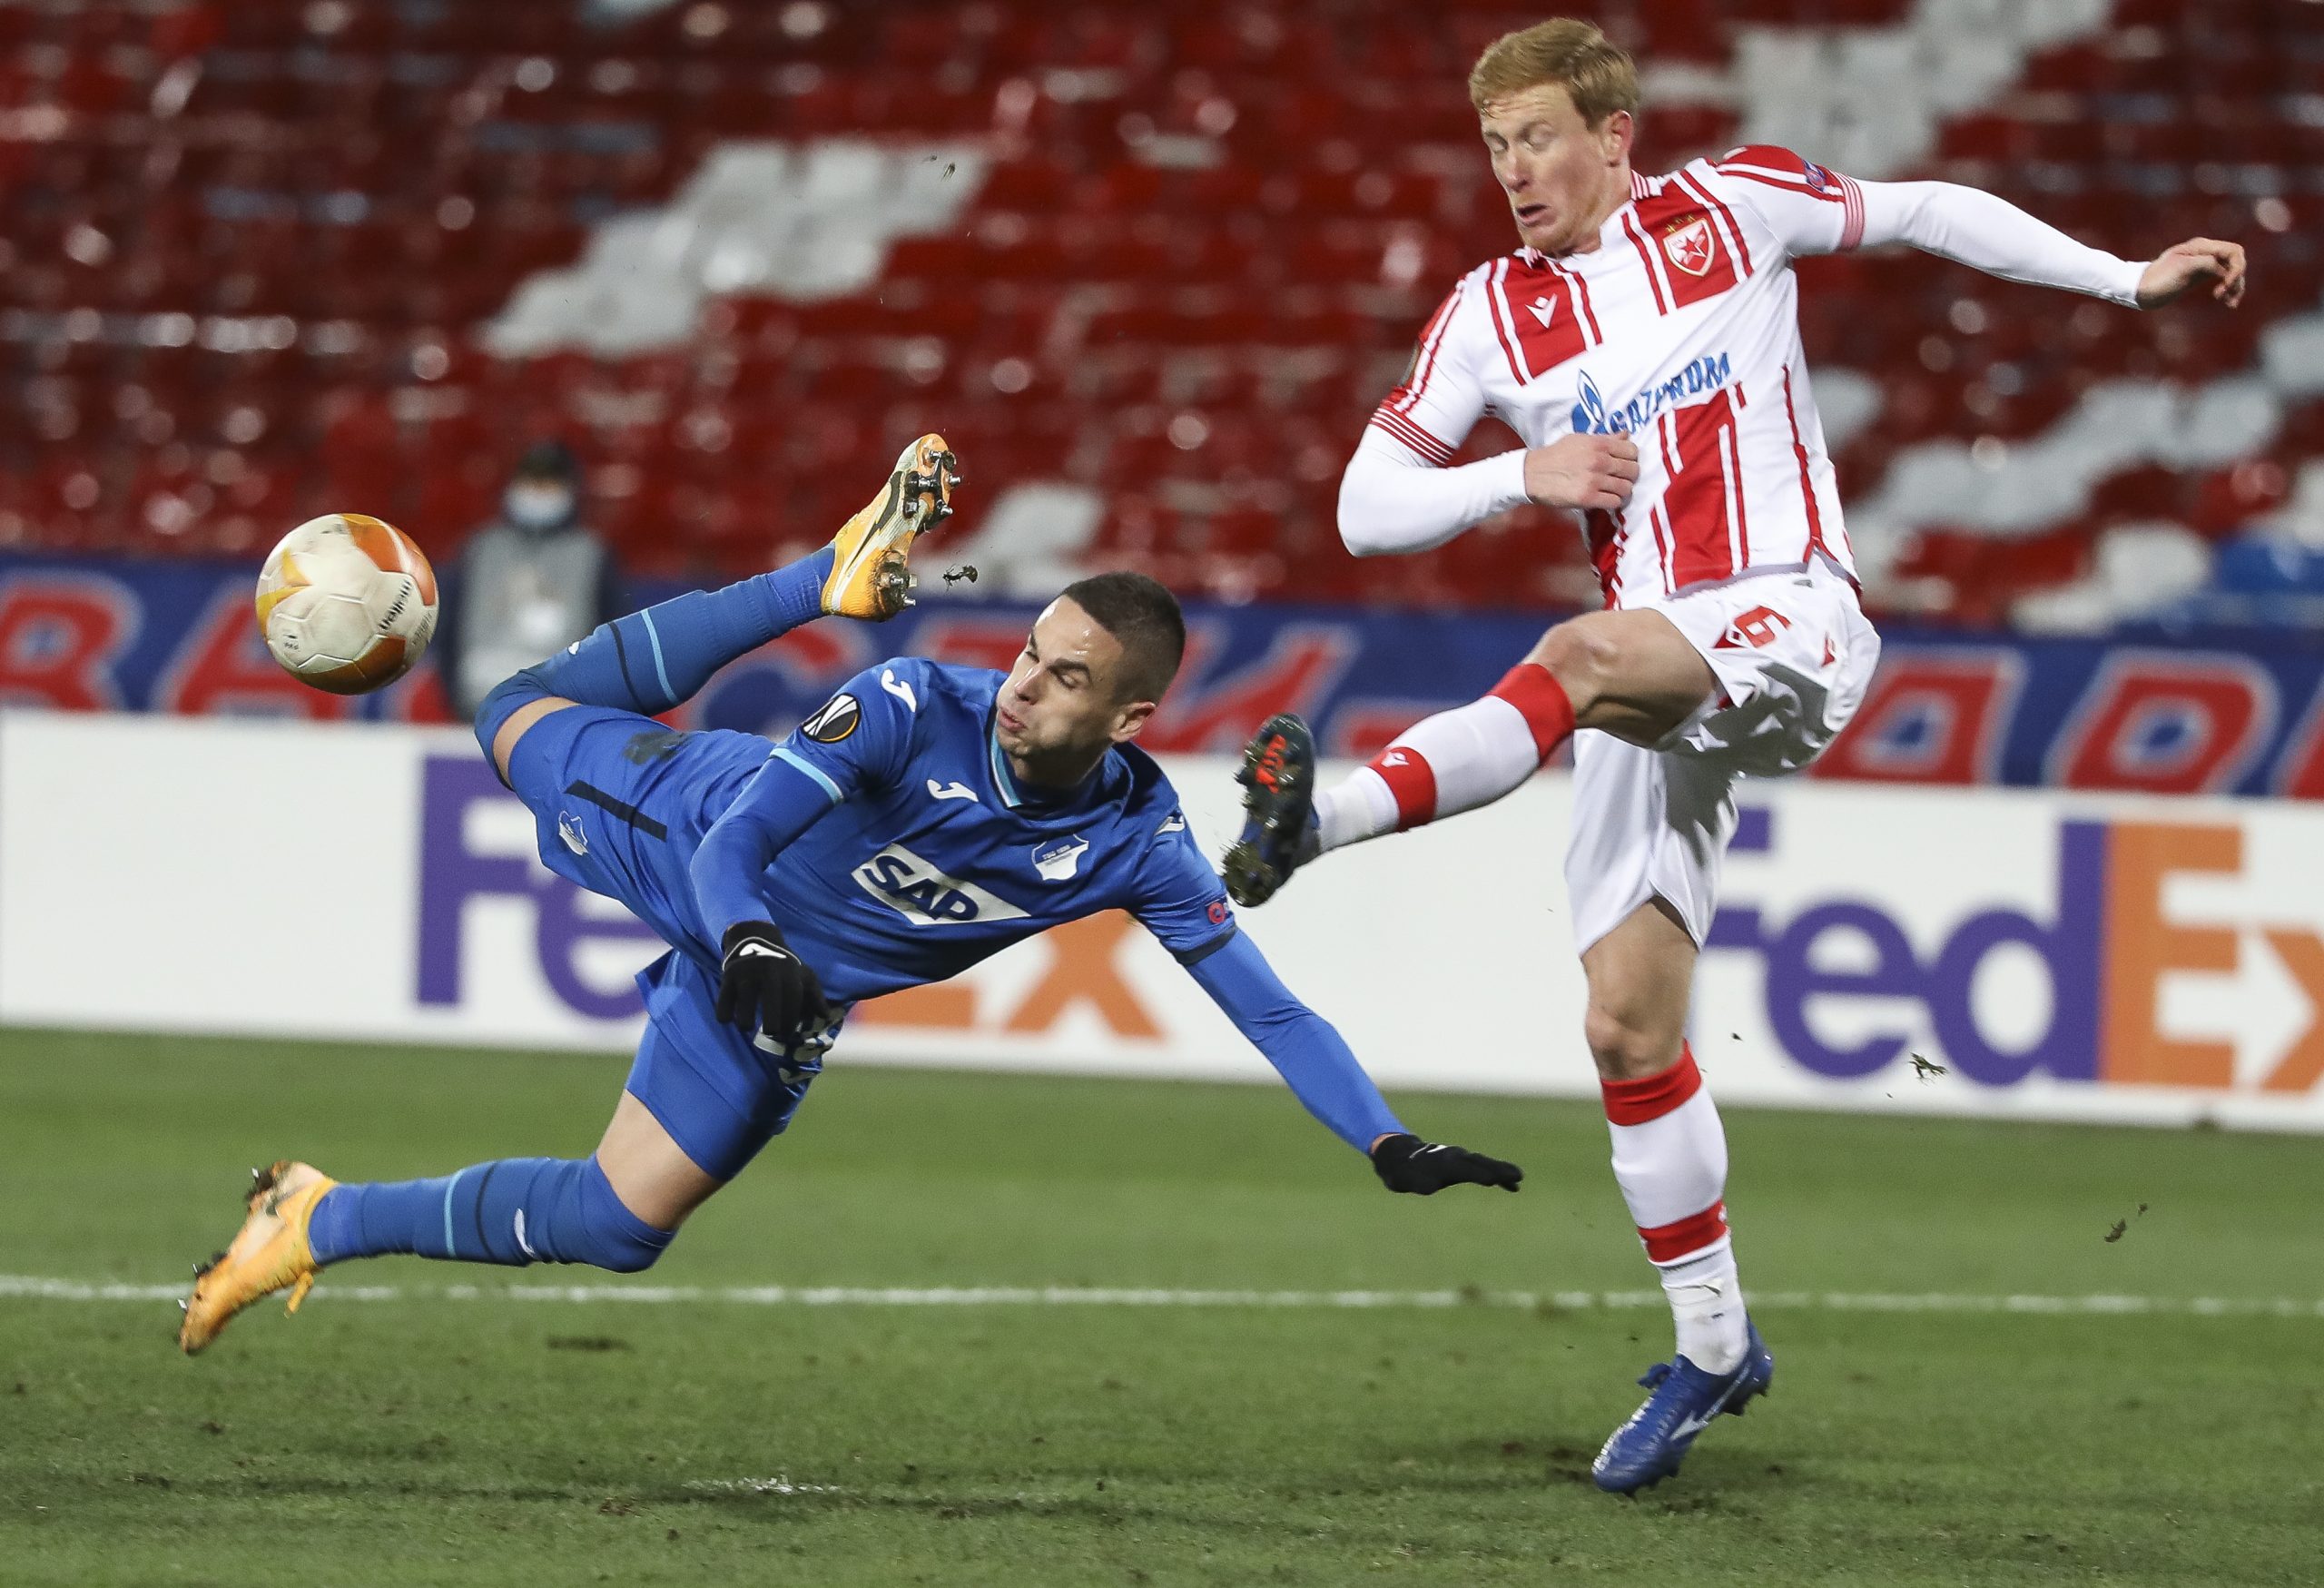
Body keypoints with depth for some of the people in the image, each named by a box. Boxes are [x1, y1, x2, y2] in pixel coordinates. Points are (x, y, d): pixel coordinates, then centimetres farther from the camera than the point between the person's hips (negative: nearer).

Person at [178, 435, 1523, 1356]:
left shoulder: (1140, 845, -27)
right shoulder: (918, 706, -35)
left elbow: (1267, 1007, -24)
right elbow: (735, 844, -33)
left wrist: (1389, 1141, -35)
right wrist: (749, 943, -55)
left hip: (785, 995, 2)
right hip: (690, 833, -1)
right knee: (522, 713, 24)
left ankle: (324, 1225, 13)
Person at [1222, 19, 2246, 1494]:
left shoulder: (1730, 205, 4)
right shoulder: (1491, 315, 10)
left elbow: (1929, 212, 16)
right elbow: (1368, 509, 9)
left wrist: (2130, 277, 14)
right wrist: (1527, 477, -7)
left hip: (1791, 616, -4)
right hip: (1662, 680, 4)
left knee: (1582, 654, -36)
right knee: (1627, 1022, -1)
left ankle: (1327, 817, -49)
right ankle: (1712, 1340, 11)